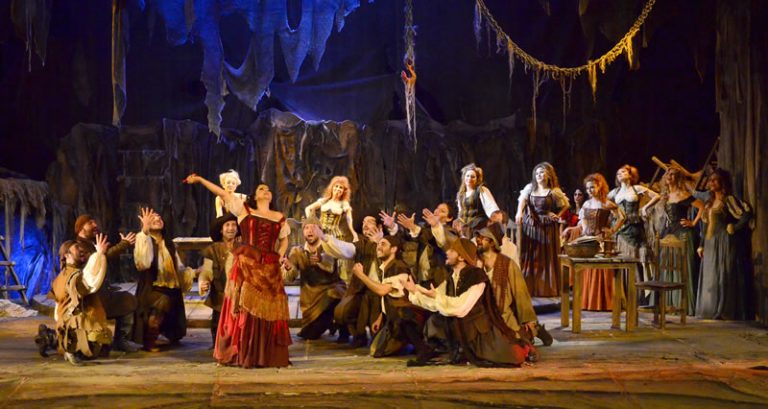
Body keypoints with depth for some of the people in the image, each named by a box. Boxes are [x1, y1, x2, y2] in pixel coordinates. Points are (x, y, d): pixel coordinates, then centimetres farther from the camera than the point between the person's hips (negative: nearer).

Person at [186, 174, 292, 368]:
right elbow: (222, 193, 6)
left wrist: (280, 256, 8)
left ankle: (267, 356, 11)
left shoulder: (279, 218, 17)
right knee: (244, 309, -4)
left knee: (269, 310, 2)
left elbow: (284, 240, 26)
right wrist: (200, 179, 4)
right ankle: (241, 354, 2)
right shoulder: (244, 210, 10)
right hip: (246, 264, -2)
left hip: (270, 268, 3)